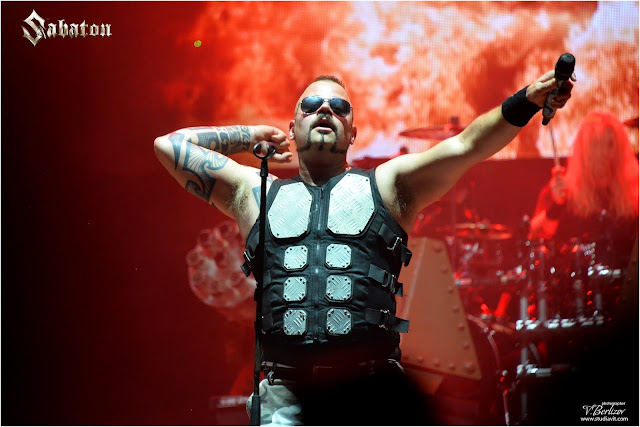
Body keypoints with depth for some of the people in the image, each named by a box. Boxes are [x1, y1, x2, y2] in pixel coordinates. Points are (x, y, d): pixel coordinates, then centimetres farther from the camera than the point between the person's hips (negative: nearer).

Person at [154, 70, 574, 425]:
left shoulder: (386, 186, 16)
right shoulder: (256, 192, 19)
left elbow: (464, 147, 4)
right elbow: (170, 145, 20)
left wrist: (527, 101, -10)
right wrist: (252, 136, 26)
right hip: (288, 390, 0)